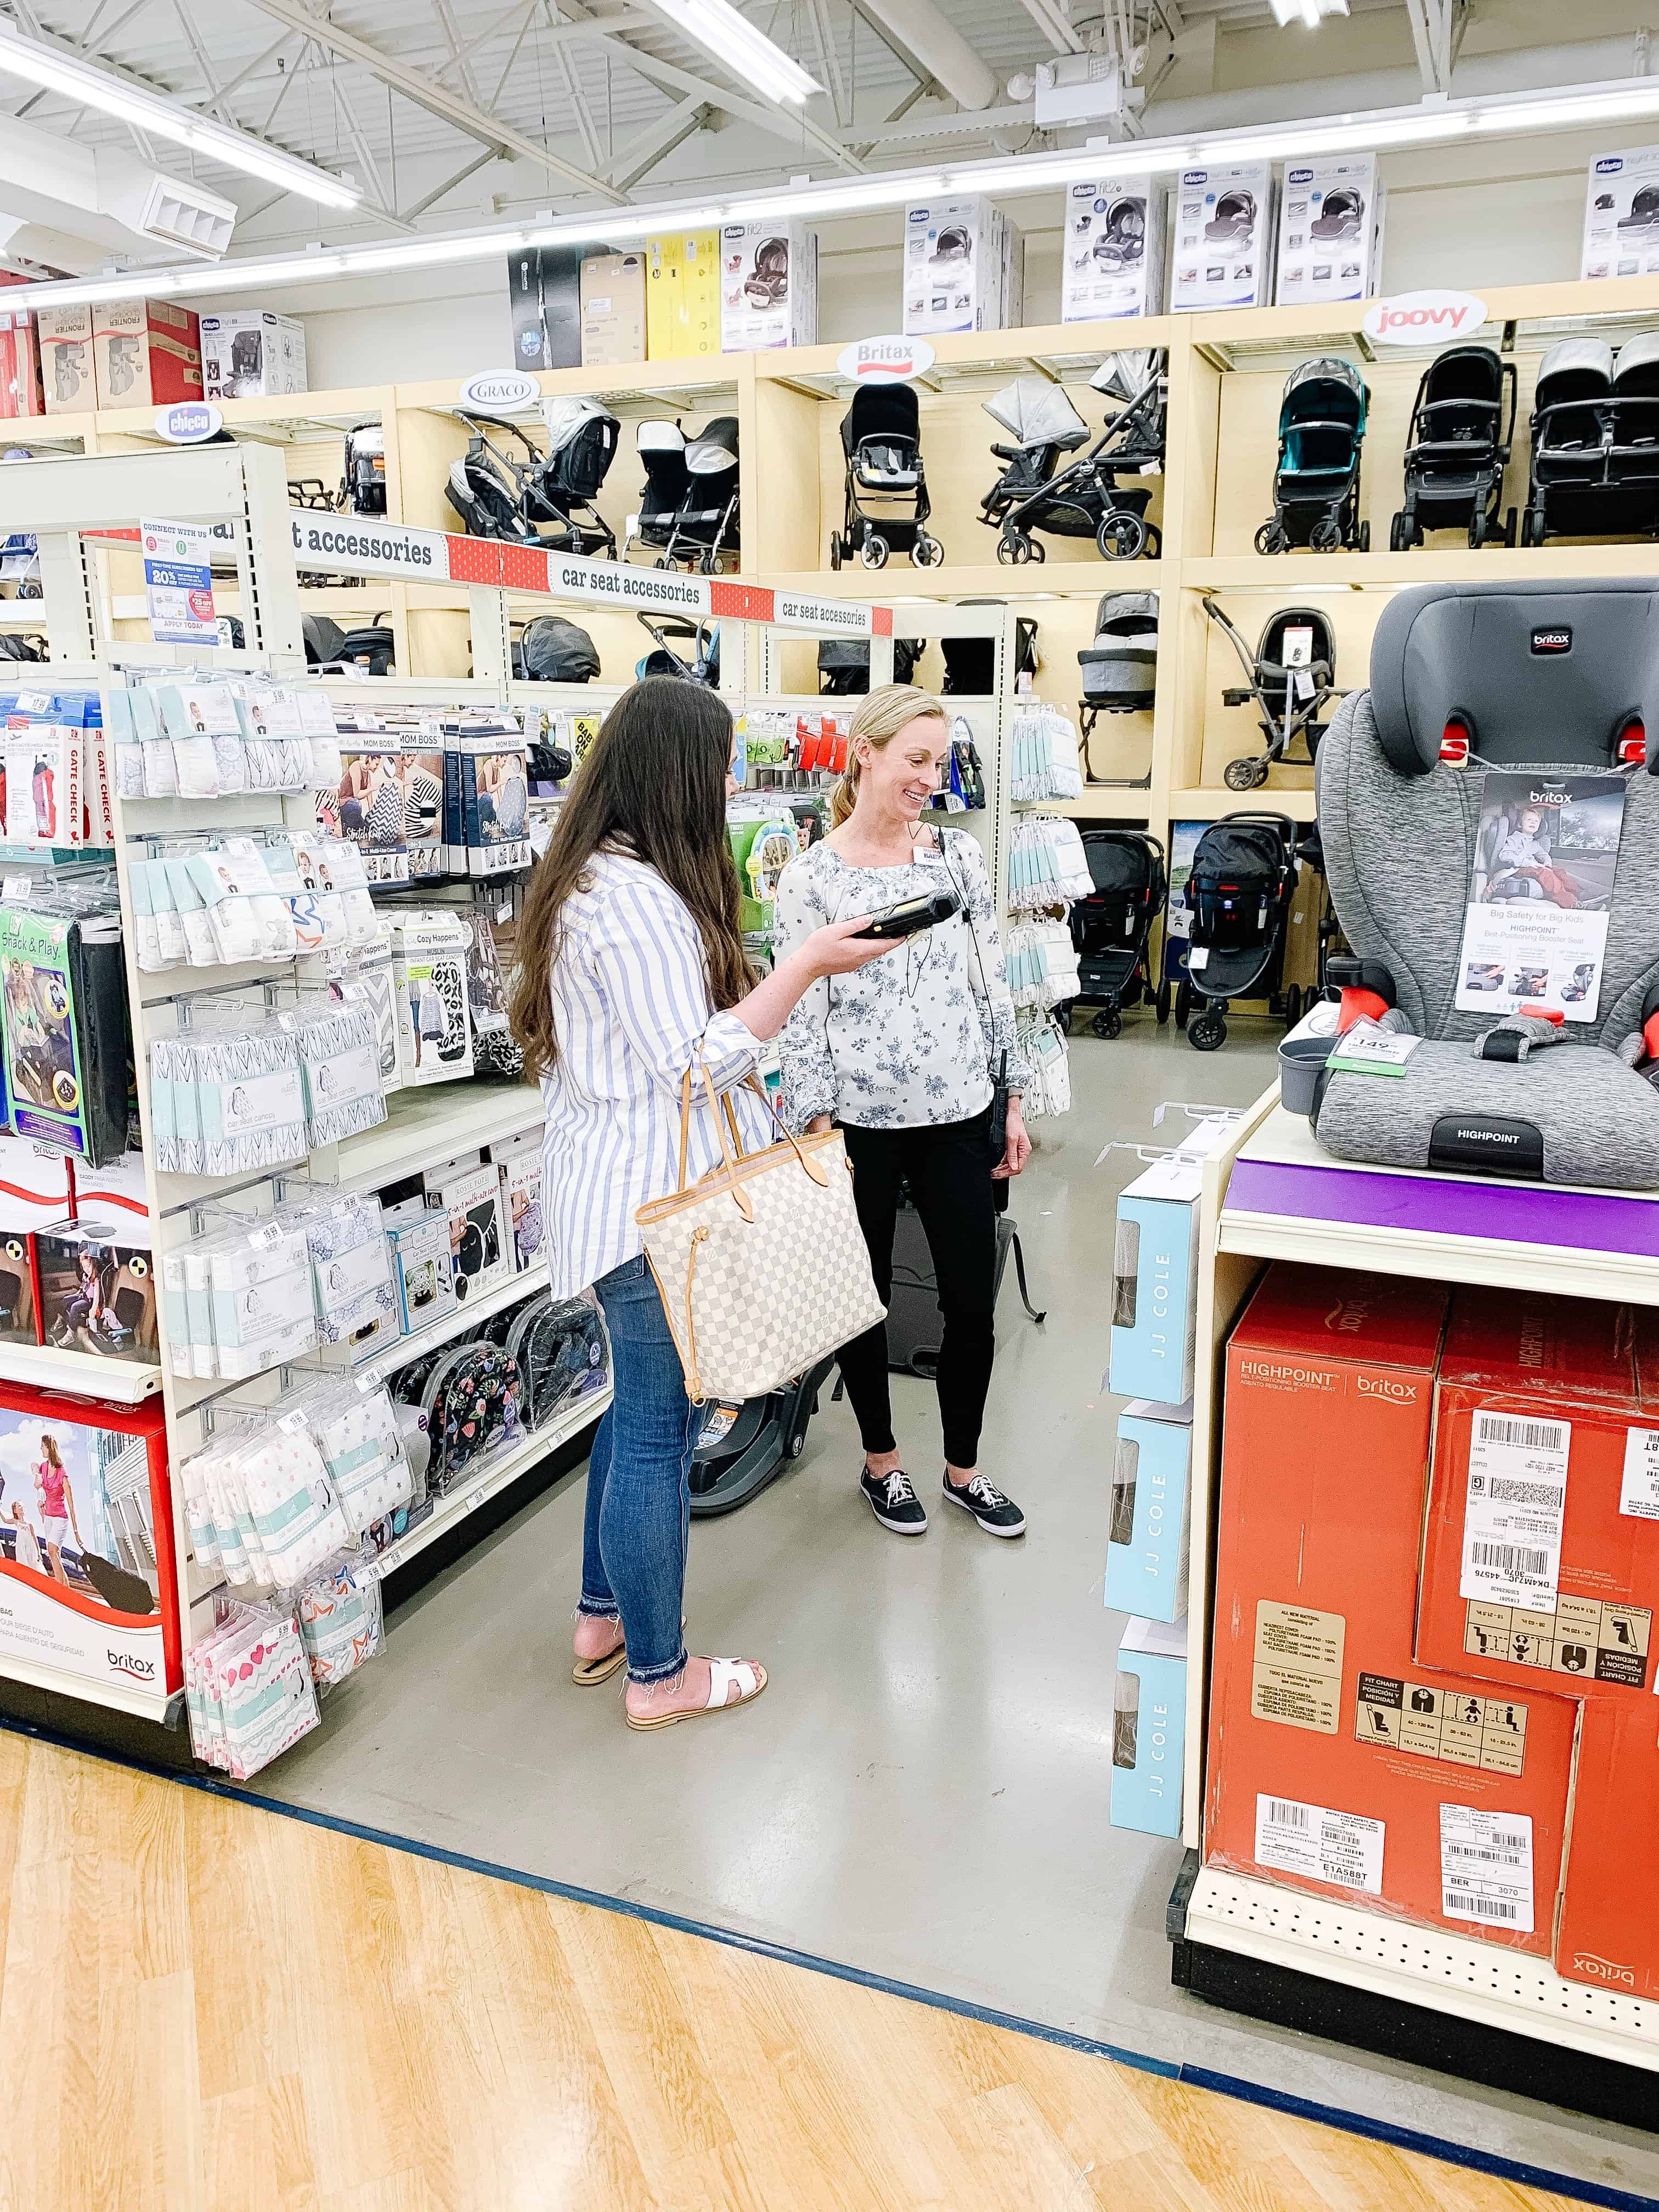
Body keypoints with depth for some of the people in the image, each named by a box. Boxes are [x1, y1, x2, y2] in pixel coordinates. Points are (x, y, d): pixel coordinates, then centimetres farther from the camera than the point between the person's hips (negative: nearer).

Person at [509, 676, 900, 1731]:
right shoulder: (638, 898, -22)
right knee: (661, 1429, 2)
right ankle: (660, 1674, 19)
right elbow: (697, 1061, -22)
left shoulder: (594, 879, 13)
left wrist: (793, 967, 16)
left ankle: (603, 1617, 38)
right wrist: (807, 963, -17)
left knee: (642, 1407, 22)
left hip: (626, 1191, 11)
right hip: (656, 1203, -11)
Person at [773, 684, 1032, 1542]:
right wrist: (819, 1133, -10)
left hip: (957, 1115, 3)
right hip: (860, 1122, -3)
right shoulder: (811, 877, -6)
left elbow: (991, 985, 8)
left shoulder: (959, 854, 5)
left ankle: (963, 1468, 29)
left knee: (973, 1301, 8)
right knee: (864, 1297, 12)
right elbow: (801, 1015, -7)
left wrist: (1012, 1102, 8)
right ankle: (880, 1458, 34)